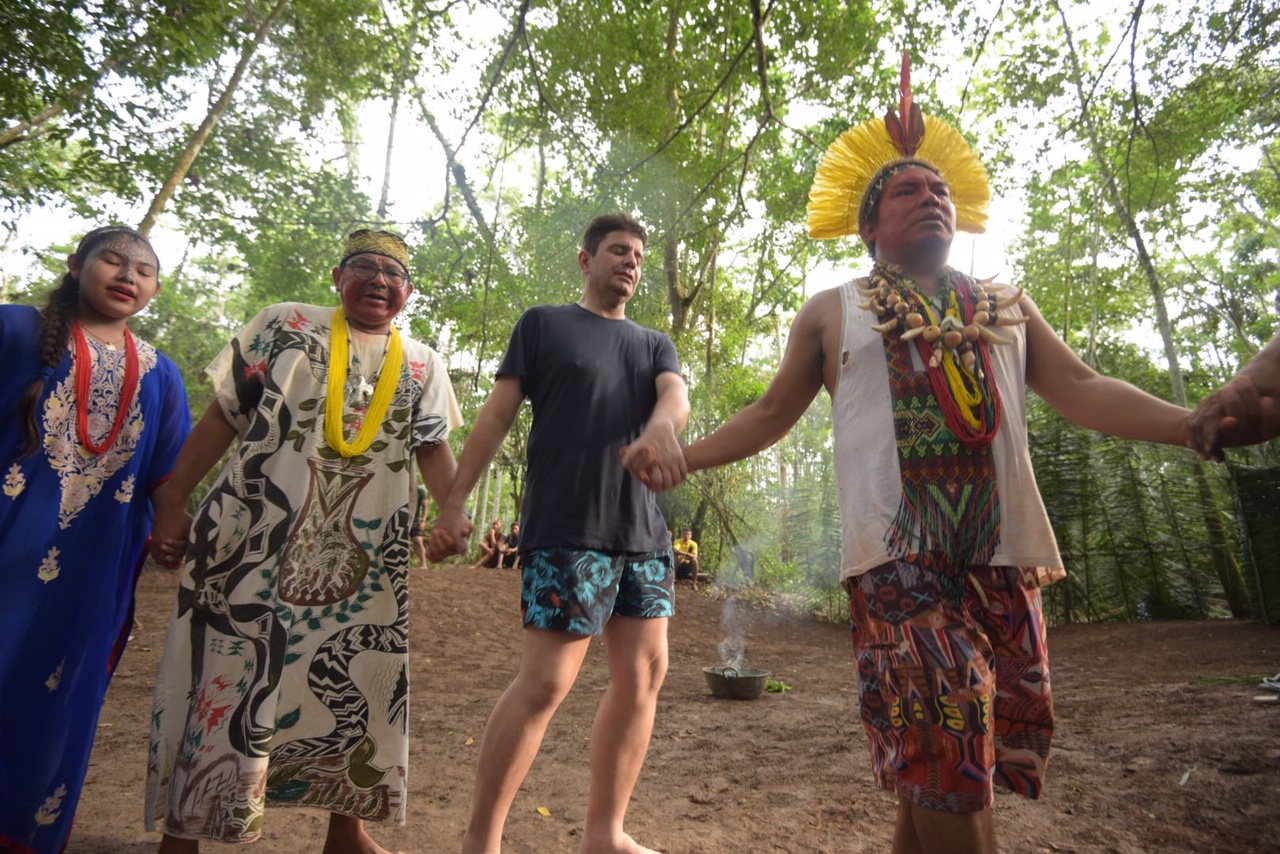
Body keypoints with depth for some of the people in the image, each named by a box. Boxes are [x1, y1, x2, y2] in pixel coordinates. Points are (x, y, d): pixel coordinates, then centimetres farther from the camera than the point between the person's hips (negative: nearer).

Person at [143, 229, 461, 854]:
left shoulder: (422, 364, 11)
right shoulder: (285, 325, 7)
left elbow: (432, 448, 4)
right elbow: (223, 416, 6)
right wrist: (173, 500, 1)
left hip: (362, 556, 3)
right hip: (254, 536, -2)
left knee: (357, 684, 8)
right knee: (225, 676, 2)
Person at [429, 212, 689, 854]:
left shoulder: (655, 344, 20)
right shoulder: (544, 324, 8)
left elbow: (676, 394, -3)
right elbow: (496, 415, 2)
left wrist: (662, 426, -28)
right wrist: (454, 502, -6)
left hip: (645, 531, 6)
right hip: (564, 529, -5)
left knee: (644, 674, 5)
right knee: (546, 681, -8)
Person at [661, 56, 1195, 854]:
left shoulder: (1007, 307, 20)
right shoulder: (832, 312, 12)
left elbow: (1082, 389, 12)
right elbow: (771, 414, 12)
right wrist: (675, 458, 1)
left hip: (1007, 559, 4)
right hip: (899, 561, -3)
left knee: (935, 779, 8)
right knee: (946, 769, -10)